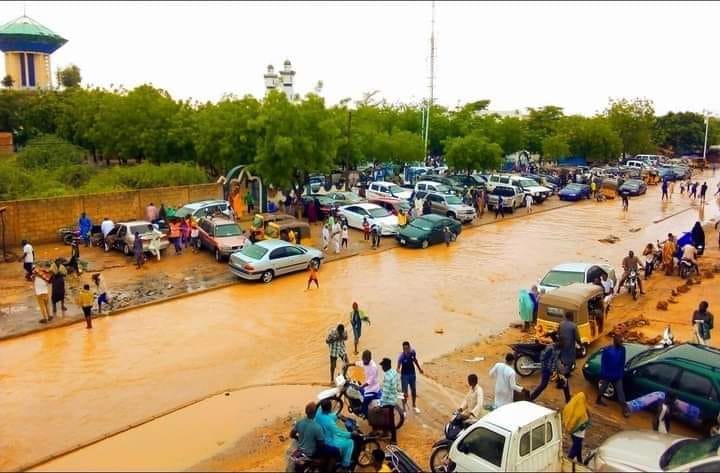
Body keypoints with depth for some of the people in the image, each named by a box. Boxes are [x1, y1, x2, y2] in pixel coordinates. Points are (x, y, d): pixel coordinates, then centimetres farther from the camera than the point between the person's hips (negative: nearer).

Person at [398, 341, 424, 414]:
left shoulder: (413, 352, -14)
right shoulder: (401, 356, -28)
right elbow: (398, 366, -37)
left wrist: (419, 368, 18)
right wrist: (398, 370, -60)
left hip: (412, 374, 5)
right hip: (404, 375, -5)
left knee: (414, 391, 21)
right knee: (405, 393, 0)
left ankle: (414, 406, 43)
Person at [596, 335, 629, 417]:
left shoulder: (622, 349, -8)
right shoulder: (607, 350, -21)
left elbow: (622, 363, 5)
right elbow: (603, 364, -15)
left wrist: (621, 374, 8)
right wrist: (602, 377, -11)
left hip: (617, 376, 3)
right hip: (607, 375, -3)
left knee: (620, 392, 5)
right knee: (602, 389, 17)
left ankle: (624, 408, 13)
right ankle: (598, 400, 41)